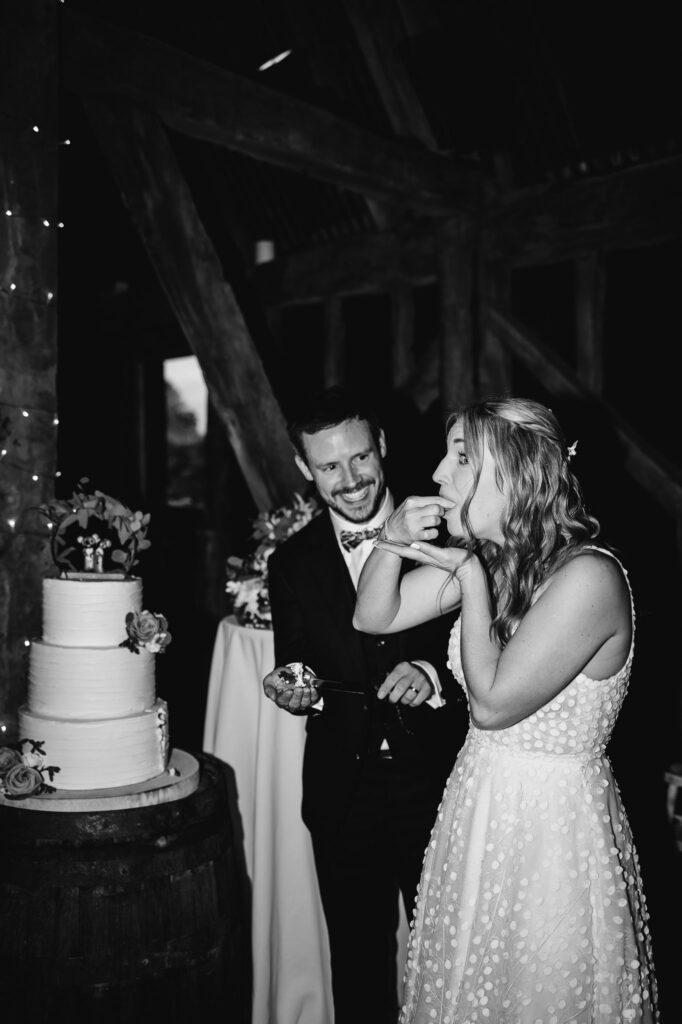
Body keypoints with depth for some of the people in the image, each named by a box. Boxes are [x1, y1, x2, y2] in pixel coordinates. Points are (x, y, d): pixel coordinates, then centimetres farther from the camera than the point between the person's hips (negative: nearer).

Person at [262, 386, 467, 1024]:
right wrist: (293, 692, -16)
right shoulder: (291, 563, -1)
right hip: (343, 797, 2)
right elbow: (297, 672, 6)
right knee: (358, 961, 20)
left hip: (436, 785, -1)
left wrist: (431, 675, -25)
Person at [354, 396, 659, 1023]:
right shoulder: (484, 557, -2)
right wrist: (392, 540, -13)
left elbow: (492, 703, -25)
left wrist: (472, 577, -21)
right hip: (480, 801, 7)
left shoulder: (589, 576, -25)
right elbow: (374, 618, 4)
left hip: (552, 823, -7)